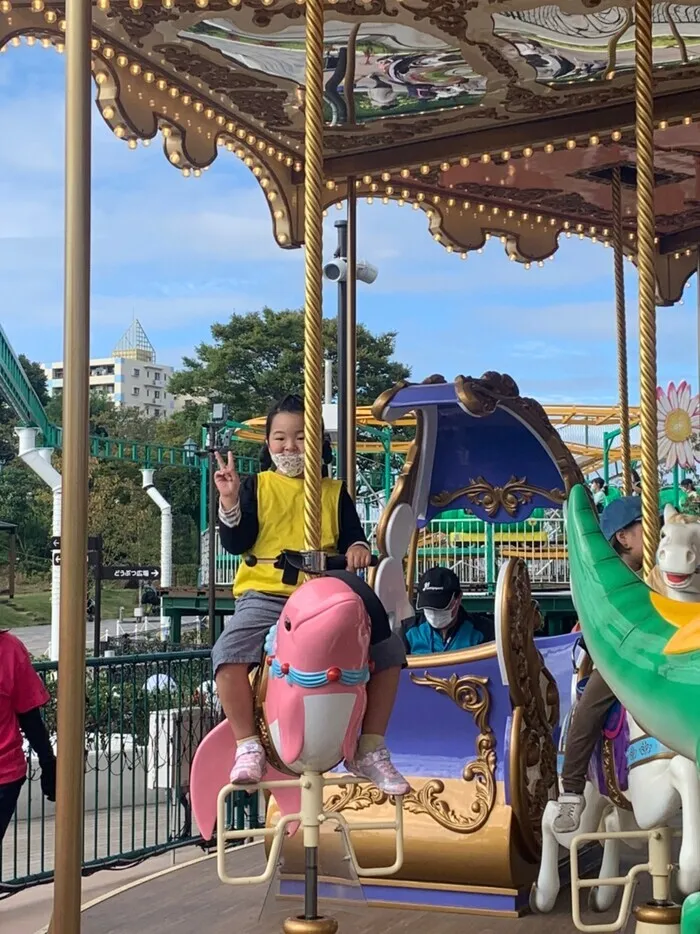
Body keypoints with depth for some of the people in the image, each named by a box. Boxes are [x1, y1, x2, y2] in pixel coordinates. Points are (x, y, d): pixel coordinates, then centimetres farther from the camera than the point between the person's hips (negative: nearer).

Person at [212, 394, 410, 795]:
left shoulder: (335, 492, 14)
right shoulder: (256, 487, 9)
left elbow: (352, 536, 10)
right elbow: (236, 543, 0)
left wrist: (358, 547, -14)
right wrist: (230, 503, -17)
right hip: (265, 598, -2)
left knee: (389, 648, -8)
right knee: (229, 653, -31)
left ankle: (370, 749, 2)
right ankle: (248, 747, -17)